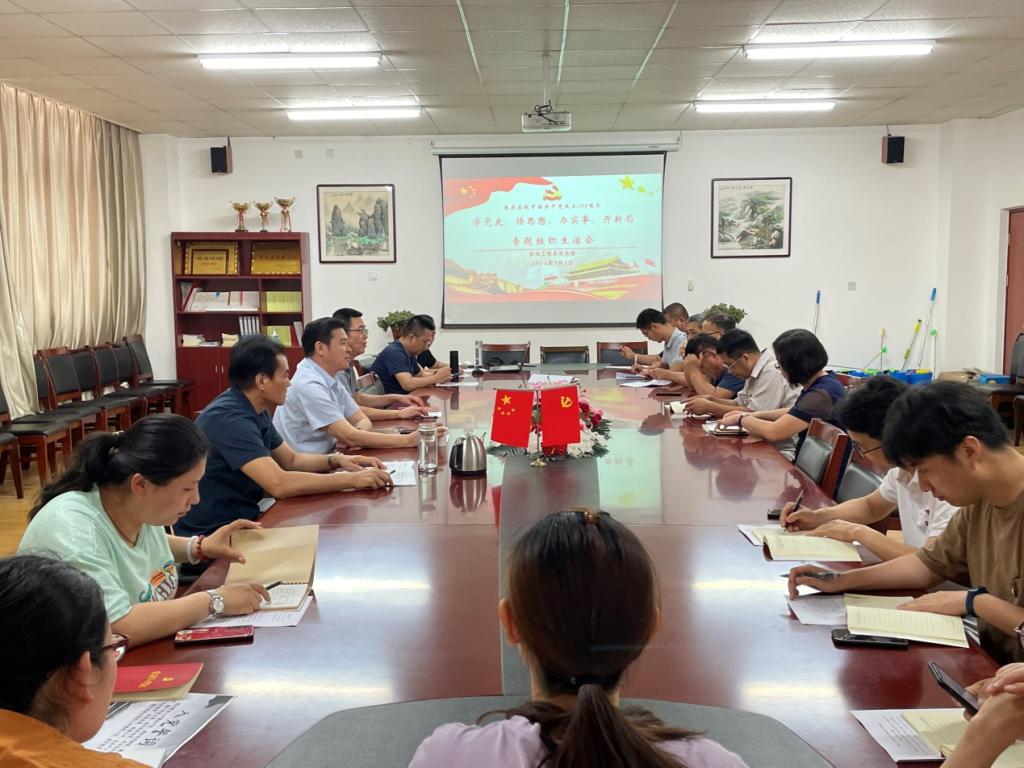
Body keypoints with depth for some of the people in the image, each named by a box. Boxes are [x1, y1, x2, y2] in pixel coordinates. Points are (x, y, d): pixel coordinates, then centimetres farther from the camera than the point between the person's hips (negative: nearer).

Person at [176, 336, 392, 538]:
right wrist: (352, 480, -26)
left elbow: (291, 459, 16)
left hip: (244, 519, 8)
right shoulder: (229, 419, -23)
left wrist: (336, 460, -2)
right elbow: (280, 484, -31)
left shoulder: (255, 411, 6)